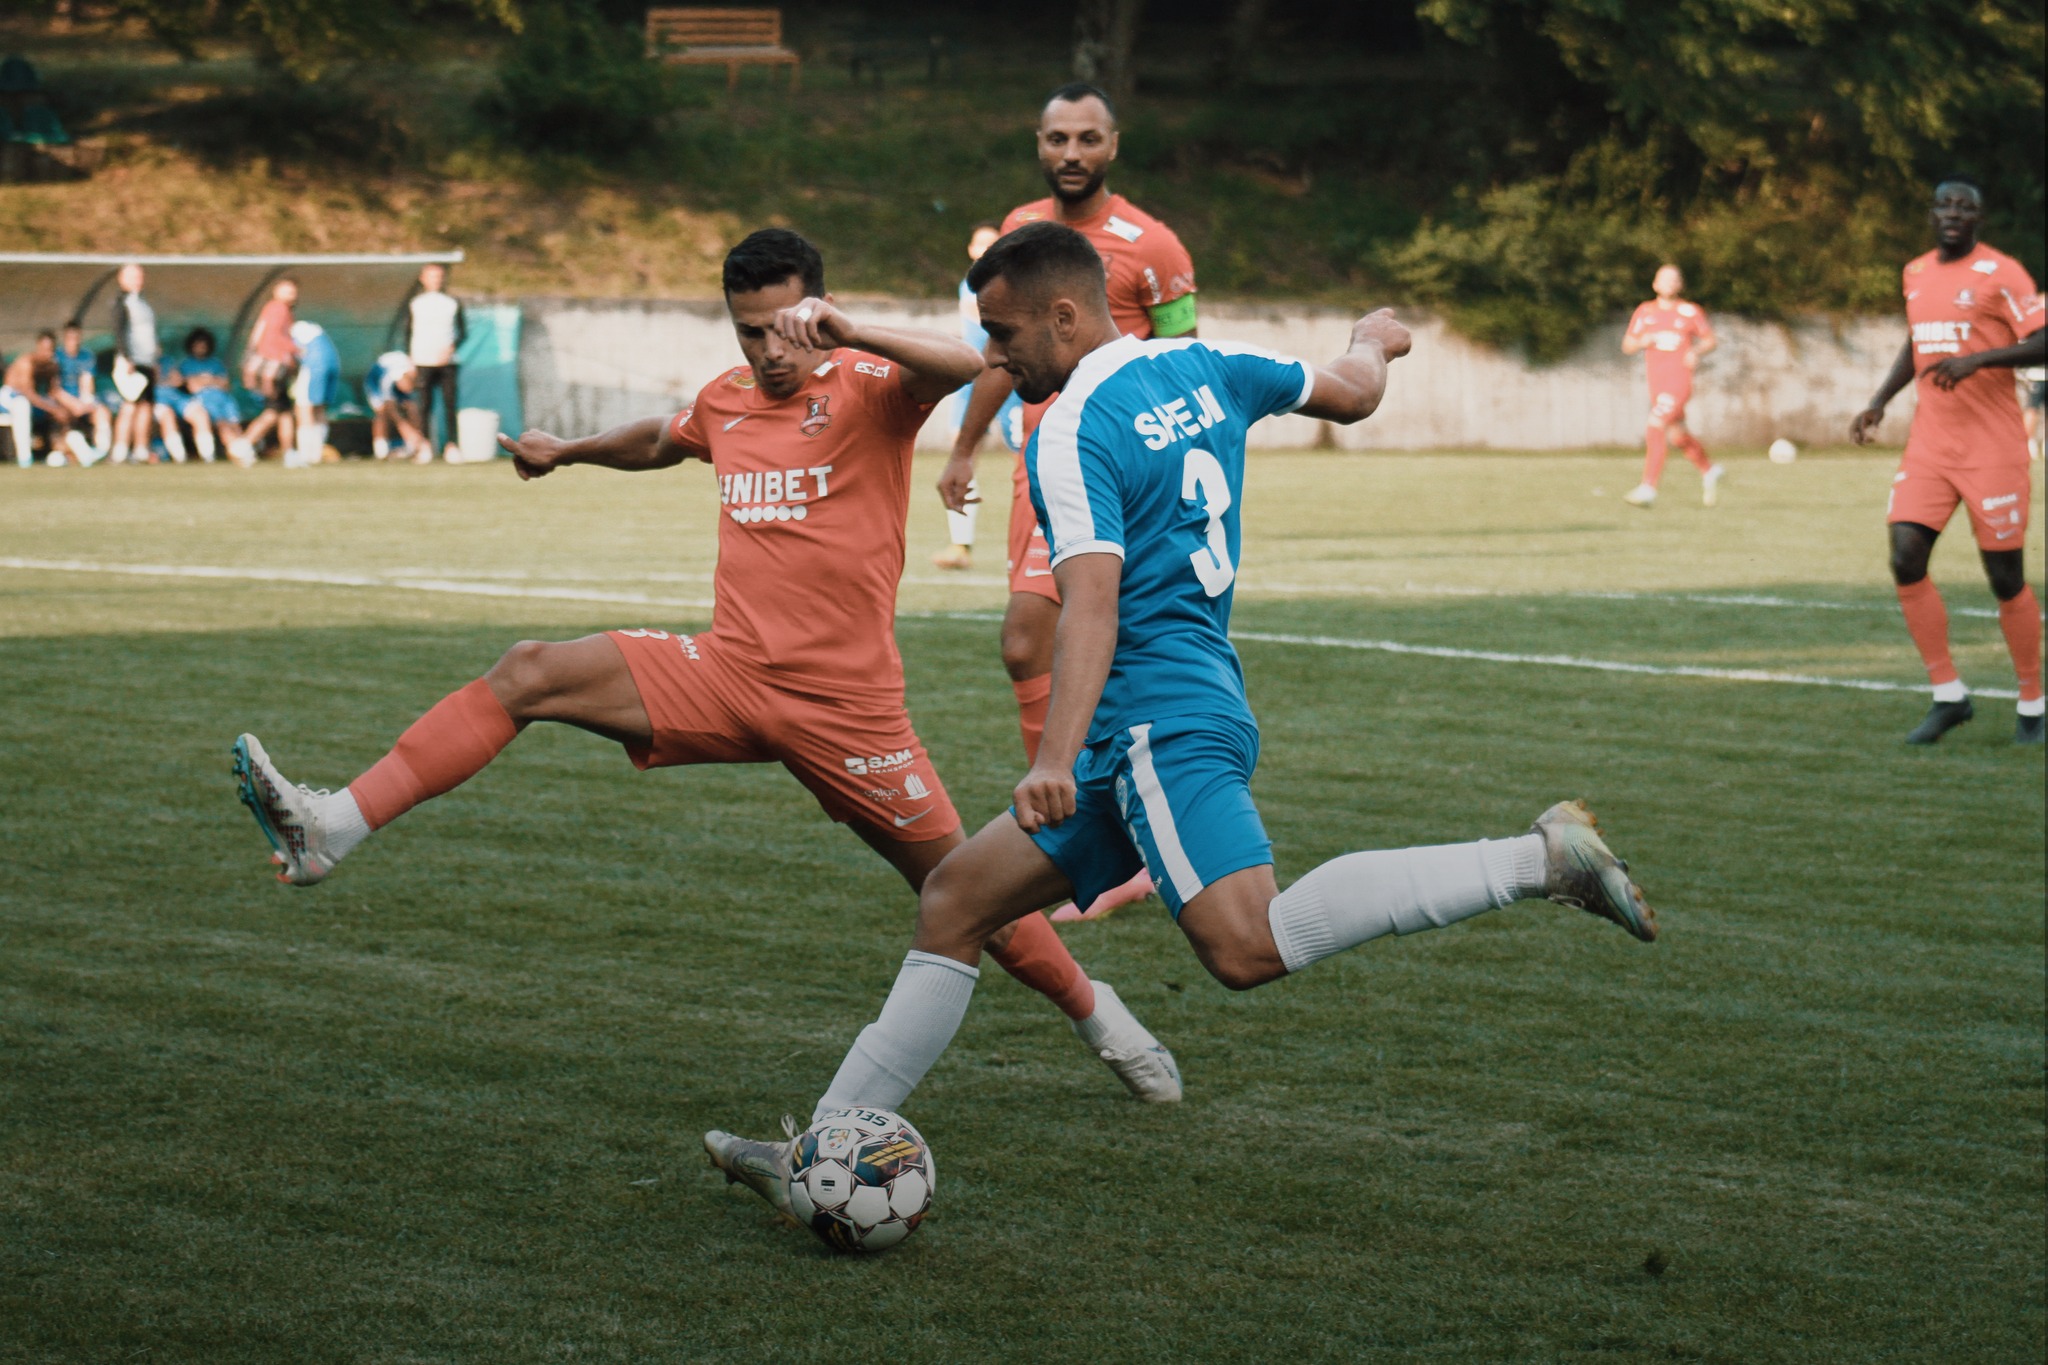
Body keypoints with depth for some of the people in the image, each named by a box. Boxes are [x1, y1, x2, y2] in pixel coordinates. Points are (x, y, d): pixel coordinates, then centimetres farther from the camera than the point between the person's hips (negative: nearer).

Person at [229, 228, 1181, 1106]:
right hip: (726, 672, 5)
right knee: (531, 674, -13)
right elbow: (664, 441, 37)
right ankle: (332, 829, -19)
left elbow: (967, 367, -30)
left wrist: (850, 334, -42)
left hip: (843, 700, -5)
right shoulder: (728, 399, 11)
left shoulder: (870, 389, -7)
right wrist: (569, 452, 39)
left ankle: (1096, 1015, 30)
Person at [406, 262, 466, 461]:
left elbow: (462, 331, 10)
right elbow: (408, 332, 10)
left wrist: (452, 348, -8)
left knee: (450, 403, -3)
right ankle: (426, 446, -1)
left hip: (447, 361, 0)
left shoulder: (452, 303, 9)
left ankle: (451, 445, -1)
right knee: (424, 405, -4)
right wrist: (409, 360, 3)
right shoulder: (414, 303, 8)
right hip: (423, 362, 0)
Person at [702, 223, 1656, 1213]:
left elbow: (1092, 603, -25)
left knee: (1249, 947, -27)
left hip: (1160, 723, -11)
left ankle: (1542, 858, -25)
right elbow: (1350, 394, 27)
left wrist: (1055, 760, -36)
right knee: (956, 899, 11)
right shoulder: (1202, 369, 13)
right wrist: (1373, 341, 51)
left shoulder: (1073, 435, -12)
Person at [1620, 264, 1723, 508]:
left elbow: (1711, 340, 9)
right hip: (1657, 382, 5)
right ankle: (1709, 471, 40)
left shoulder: (1690, 312, -1)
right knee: (1677, 436, 16)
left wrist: (1697, 352, -12)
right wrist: (1641, 341, -10)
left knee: (1655, 427, -20)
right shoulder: (1645, 312, 8)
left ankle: (1648, 488, -23)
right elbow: (1626, 346, 11)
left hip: (1680, 380, -5)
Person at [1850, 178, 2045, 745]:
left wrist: (1978, 359, -28)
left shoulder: (2000, 273, -8)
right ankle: (1949, 695, 3)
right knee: (1906, 559, -9)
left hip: (1993, 448, -5)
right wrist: (1880, 401, 16)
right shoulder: (1915, 273, 12)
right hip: (1929, 444, 6)